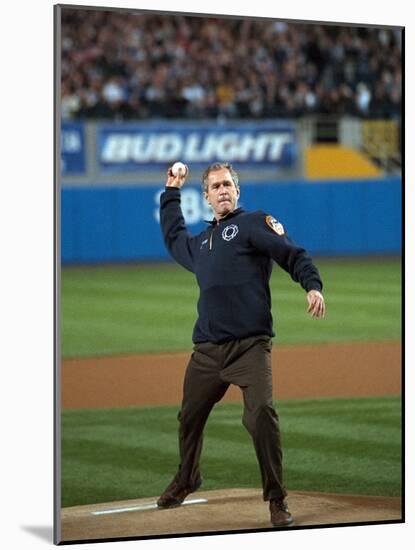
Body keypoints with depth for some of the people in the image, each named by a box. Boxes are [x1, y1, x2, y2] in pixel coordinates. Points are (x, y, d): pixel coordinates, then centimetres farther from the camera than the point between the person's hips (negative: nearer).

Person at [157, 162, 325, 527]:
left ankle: (276, 498, -11)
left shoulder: (254, 223, 3)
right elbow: (173, 237, 45)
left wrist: (312, 286, -26)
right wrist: (172, 192, 44)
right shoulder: (200, 243, 23)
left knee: (262, 416, -21)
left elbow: (294, 254, -8)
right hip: (207, 350, 7)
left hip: (250, 345, -6)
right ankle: (186, 480, 41)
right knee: (190, 416, 16)